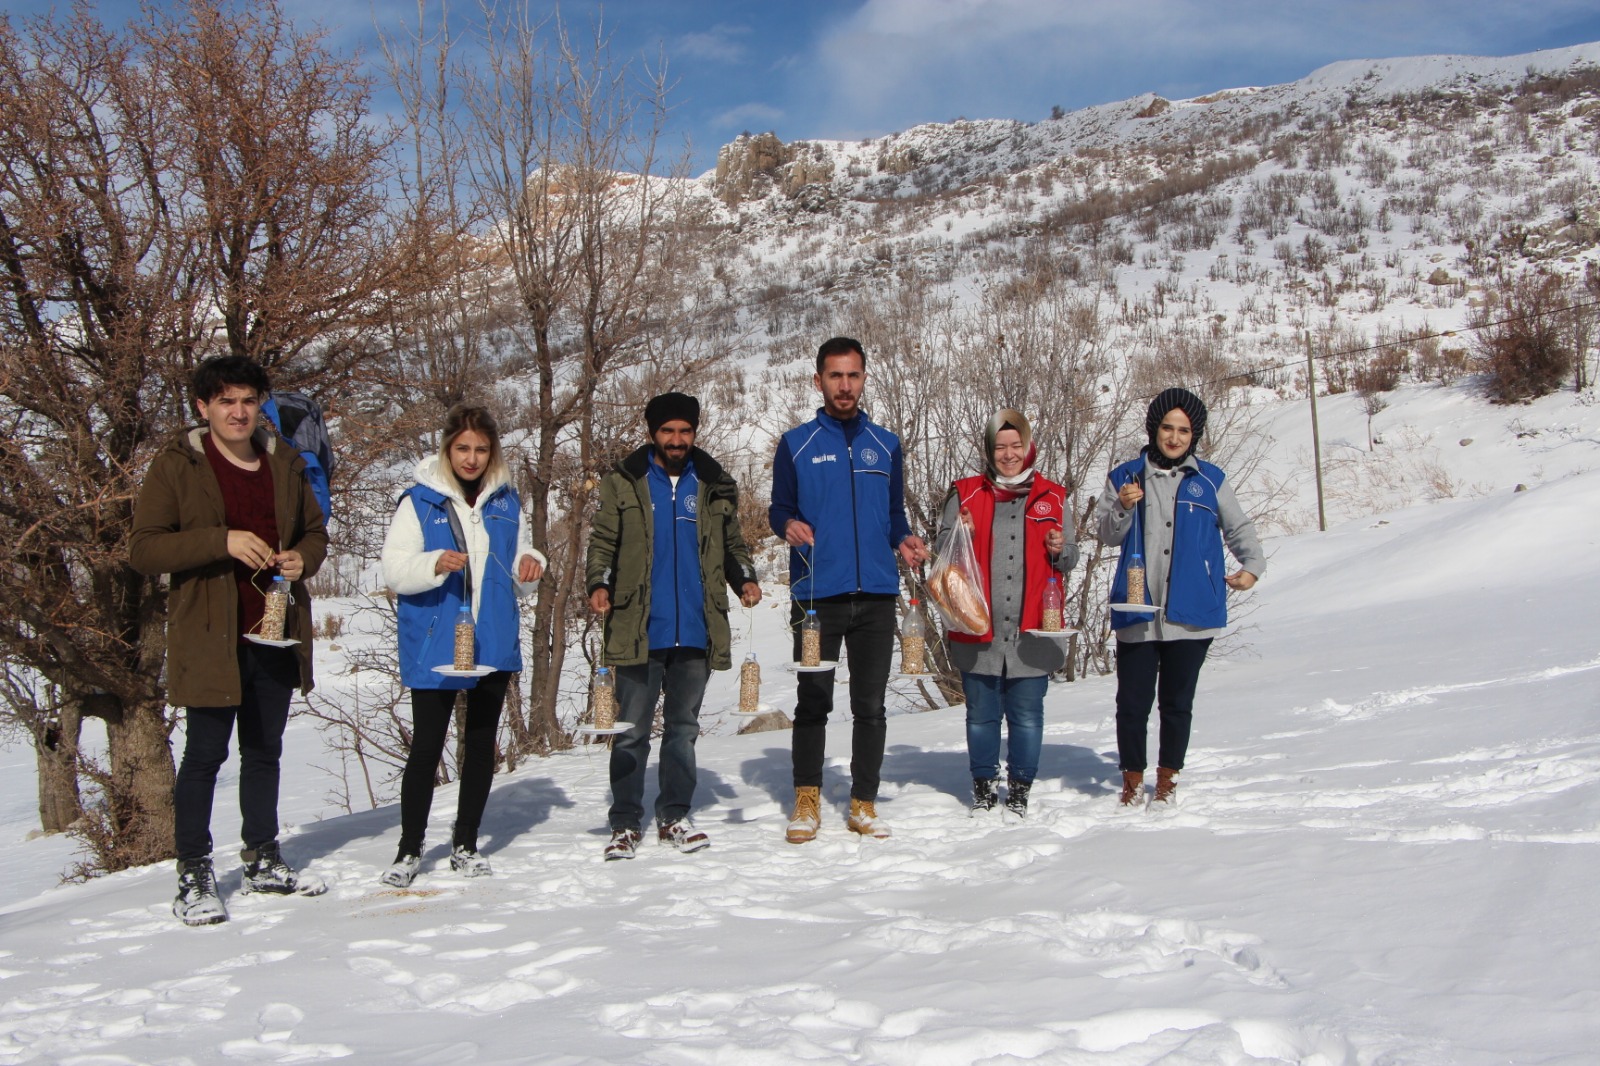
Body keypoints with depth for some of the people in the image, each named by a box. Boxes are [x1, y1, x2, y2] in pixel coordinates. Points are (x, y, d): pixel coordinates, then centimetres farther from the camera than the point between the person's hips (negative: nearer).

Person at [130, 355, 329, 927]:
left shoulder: (285, 463, 10)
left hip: (276, 634, 5)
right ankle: (194, 875, 8)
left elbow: (314, 531, 20)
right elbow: (143, 548, -11)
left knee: (265, 751, 15)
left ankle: (262, 860, 28)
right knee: (205, 754, -2)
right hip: (209, 637, -5)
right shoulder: (177, 466, -5)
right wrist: (222, 541, -22)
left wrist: (303, 558, -3)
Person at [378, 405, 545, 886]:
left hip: (495, 644, 5)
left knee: (482, 745, 11)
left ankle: (466, 844, 23)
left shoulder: (506, 500, 10)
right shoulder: (420, 501, -4)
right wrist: (435, 565, -28)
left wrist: (530, 567, -4)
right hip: (434, 647, -4)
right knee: (426, 745, -2)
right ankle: (409, 849, 11)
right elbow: (394, 569, -10)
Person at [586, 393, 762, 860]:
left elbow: (733, 544, 15)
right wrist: (599, 584, -15)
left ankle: (674, 817, 20)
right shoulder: (624, 483, 4)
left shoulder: (714, 485, 10)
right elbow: (603, 542, 3)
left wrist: (745, 579, -3)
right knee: (632, 730, 1)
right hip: (639, 630, -2)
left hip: (695, 630, 3)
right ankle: (625, 824, 8)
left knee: (683, 727, 11)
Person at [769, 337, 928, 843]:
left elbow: (894, 513, 18)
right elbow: (778, 507, 7)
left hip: (876, 594, 2)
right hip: (816, 594, -2)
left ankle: (864, 804, 15)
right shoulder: (796, 444, 6)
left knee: (870, 705, 6)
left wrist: (905, 540, -2)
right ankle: (807, 799, 15)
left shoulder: (886, 446, 13)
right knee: (813, 702, 3)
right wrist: (789, 525, -15)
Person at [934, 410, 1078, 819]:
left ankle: (1020, 787, 17)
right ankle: (983, 785, 20)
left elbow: (1070, 559, 15)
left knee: (1027, 714, 4)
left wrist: (1061, 551, -8)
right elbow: (942, 545, 6)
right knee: (981, 713, 7)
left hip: (1032, 631, 0)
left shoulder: (1052, 497, 9)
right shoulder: (966, 493, 7)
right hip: (978, 630, 0)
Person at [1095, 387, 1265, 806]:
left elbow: (1238, 528, 15)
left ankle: (1168, 777, 26)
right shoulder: (1125, 477, 7)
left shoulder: (1209, 481, 7)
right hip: (1137, 614, 0)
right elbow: (1106, 533, 2)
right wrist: (1123, 509, -17)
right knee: (1132, 702, 1)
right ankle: (1132, 779, 19)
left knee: (1177, 702, 8)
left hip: (1191, 614, 0)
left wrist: (1252, 564, -1)